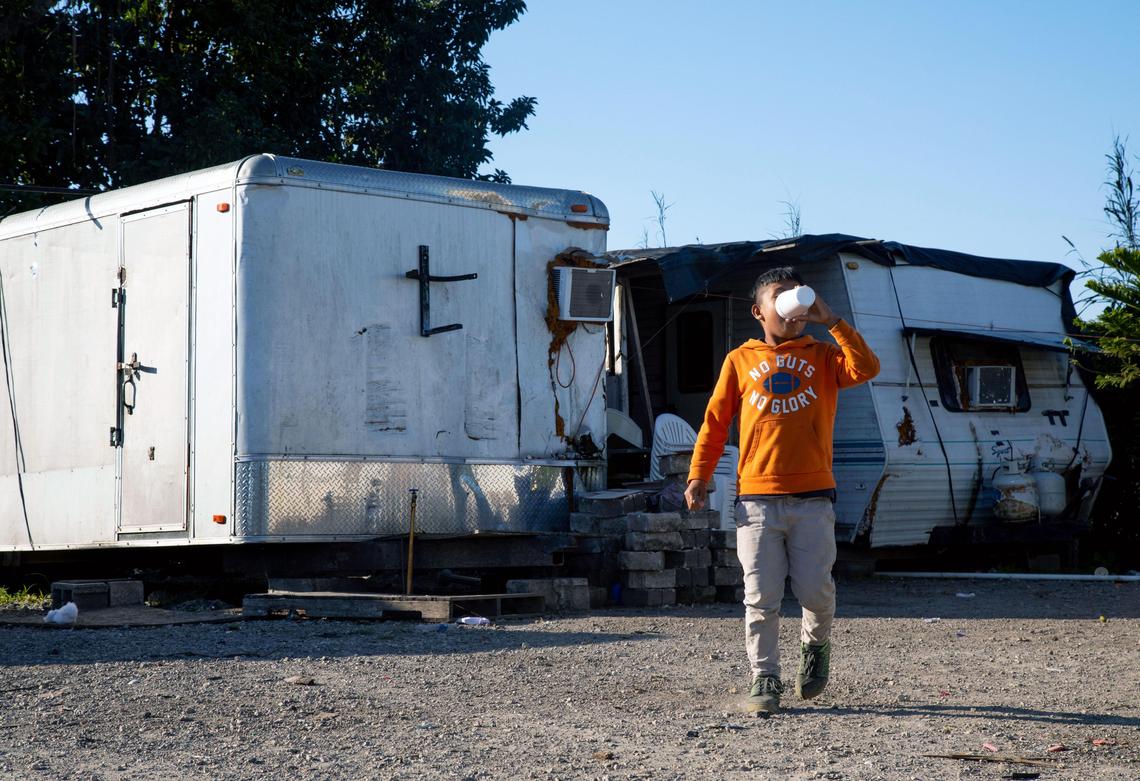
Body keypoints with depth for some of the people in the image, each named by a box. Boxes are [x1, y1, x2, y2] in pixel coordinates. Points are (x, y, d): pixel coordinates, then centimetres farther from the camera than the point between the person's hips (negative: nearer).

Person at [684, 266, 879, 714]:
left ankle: (816, 643, 24)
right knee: (761, 597, -3)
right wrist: (698, 476, 3)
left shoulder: (822, 357, 12)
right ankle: (764, 679, 8)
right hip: (757, 499, 0)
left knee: (815, 590, -7)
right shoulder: (741, 360, 12)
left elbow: (866, 368, -8)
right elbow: (715, 421, 12)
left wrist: (830, 321, -7)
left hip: (813, 497, 0)